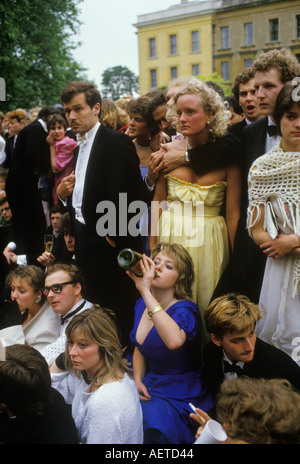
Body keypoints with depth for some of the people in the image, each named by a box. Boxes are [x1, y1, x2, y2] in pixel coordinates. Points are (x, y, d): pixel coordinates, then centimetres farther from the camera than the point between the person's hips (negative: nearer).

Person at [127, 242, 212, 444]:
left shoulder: (185, 310, -20)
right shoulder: (142, 305, 3)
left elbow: (174, 341, -45)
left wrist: (145, 291, -42)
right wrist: (138, 381, 1)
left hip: (179, 398, -7)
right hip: (150, 386, 7)